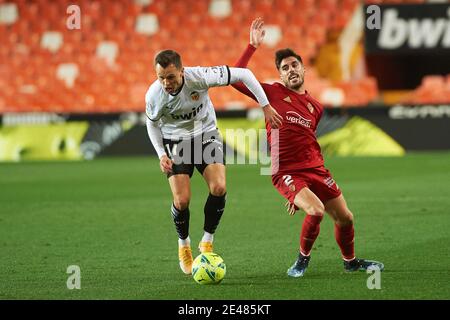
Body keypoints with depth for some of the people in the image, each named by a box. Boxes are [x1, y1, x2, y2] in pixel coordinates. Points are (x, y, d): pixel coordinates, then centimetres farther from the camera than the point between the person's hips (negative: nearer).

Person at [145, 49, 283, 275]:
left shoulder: (199, 77, -29)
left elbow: (243, 74, -19)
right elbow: (152, 123, 1)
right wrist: (161, 154, -11)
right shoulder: (154, 95, -23)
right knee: (182, 200, -13)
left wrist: (266, 107, -18)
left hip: (206, 134, 0)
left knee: (219, 188, -21)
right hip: (176, 142, 0)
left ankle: (207, 242, 1)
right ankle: (184, 245, 17)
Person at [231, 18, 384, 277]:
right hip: (286, 173, -5)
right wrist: (253, 46, -7)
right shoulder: (273, 93, 1)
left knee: (345, 218, 9)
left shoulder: (316, 107, 12)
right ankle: (303, 259, -2)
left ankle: (351, 261, 36)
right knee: (316, 211, -27)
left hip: (316, 169, 5)